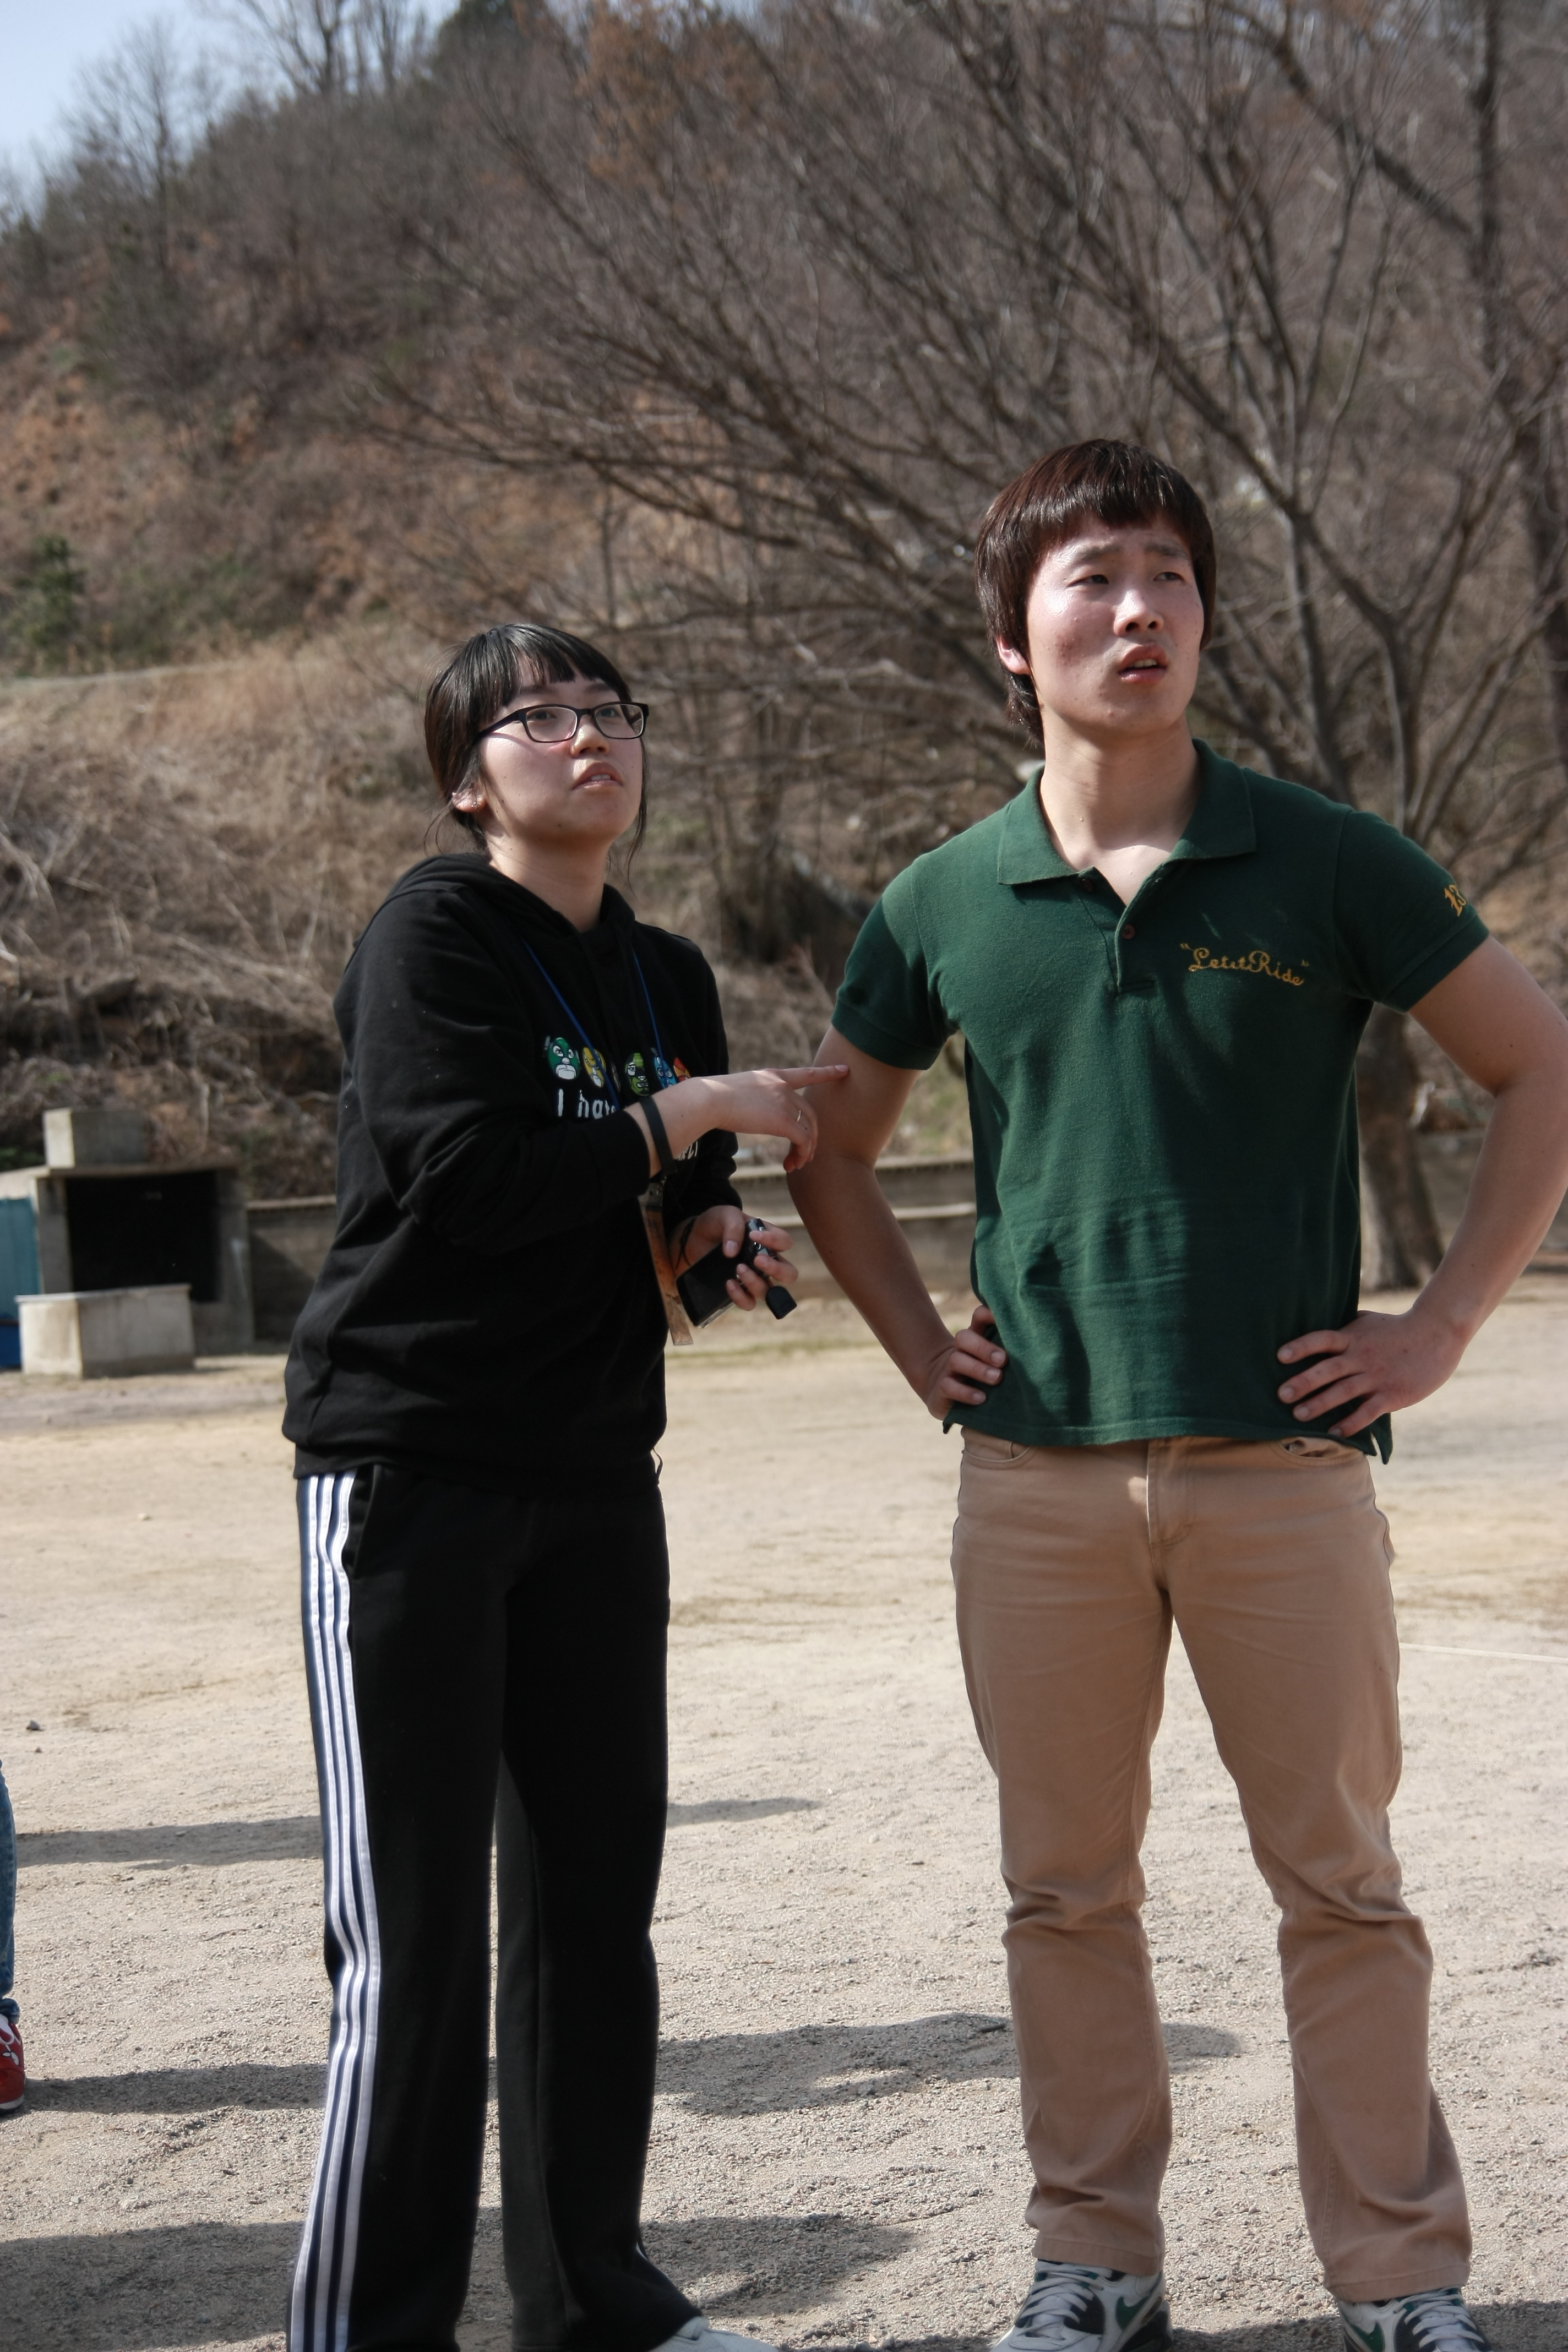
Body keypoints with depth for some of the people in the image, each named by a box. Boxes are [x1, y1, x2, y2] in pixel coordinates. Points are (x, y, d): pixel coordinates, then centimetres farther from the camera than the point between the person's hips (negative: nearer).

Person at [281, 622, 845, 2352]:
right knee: (413, 1933, -5)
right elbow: (477, 1175, -20)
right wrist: (698, 1109, -12)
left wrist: (719, 1230, 1)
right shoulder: (432, 934, -7)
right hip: (408, 1464, -7)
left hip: (595, 1480, 7)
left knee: (593, 1898, 11)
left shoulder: (666, 978, 14)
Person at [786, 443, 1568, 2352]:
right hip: (1038, 1475, 2)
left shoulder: (1324, 866, -2)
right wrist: (920, 1348, 8)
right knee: (1064, 1887, 10)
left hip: (1283, 1459, -2)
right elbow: (832, 1143, 19)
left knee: (1340, 1881, 6)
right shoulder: (945, 906, 4)